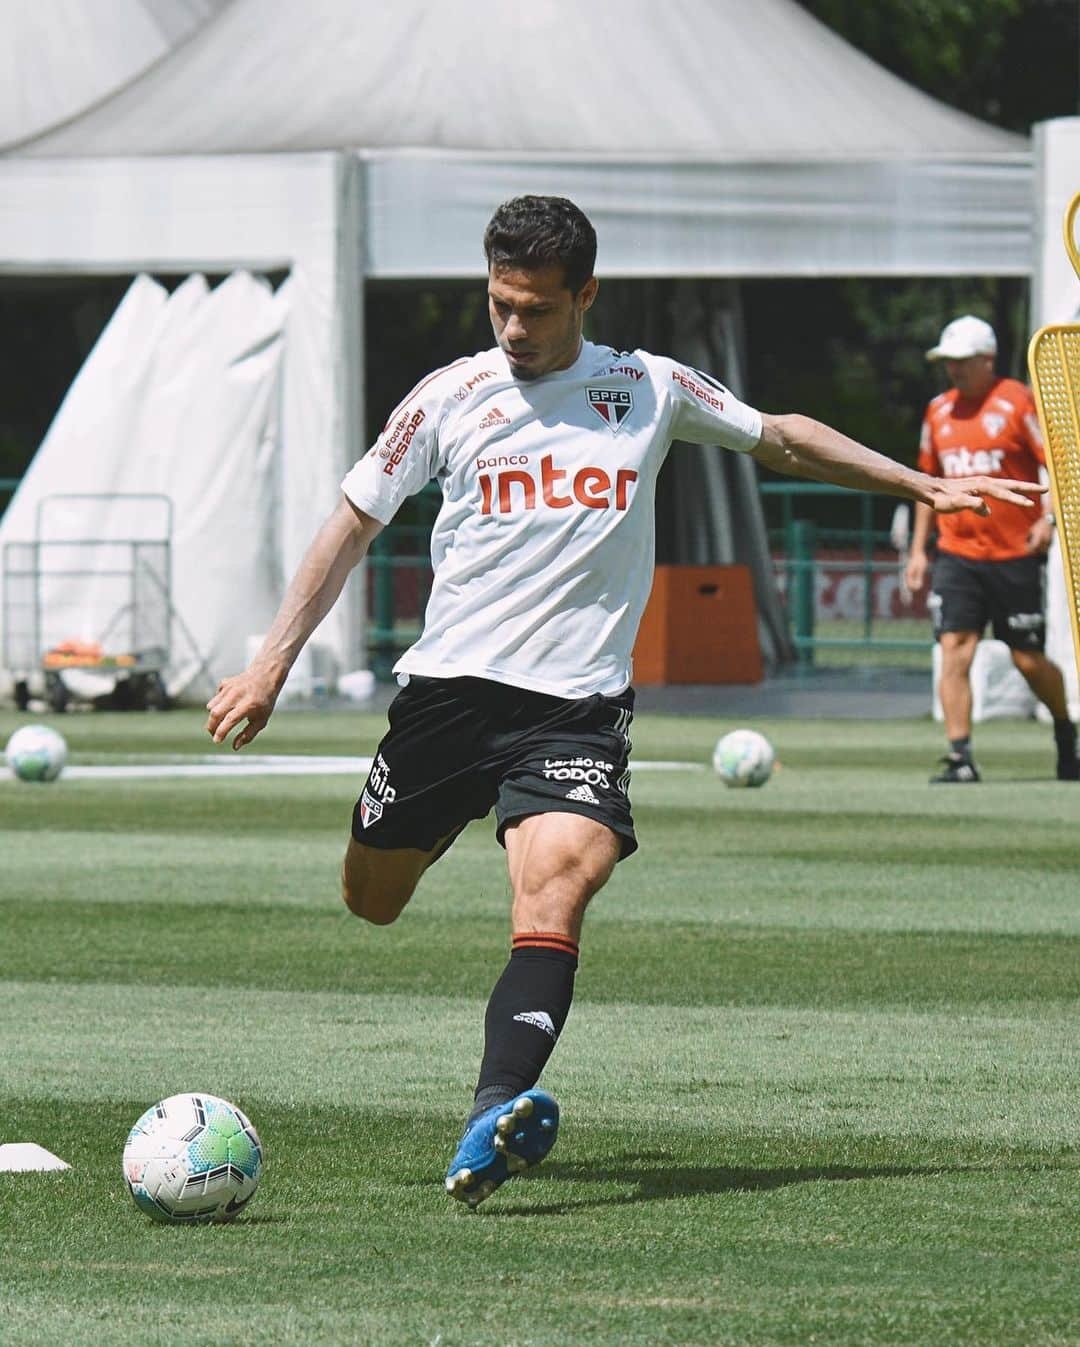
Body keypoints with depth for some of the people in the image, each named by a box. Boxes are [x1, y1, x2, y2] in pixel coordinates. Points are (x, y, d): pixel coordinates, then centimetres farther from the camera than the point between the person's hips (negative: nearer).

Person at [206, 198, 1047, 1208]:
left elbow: (783, 439, 22)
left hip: (578, 703, -1)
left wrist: (923, 485, 24)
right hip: (450, 683, 1)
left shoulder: (650, 389, 6)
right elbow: (354, 521, 9)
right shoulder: (451, 397, 3)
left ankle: (493, 1122, -40)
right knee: (371, 901, 11)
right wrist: (273, 661, 3)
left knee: (556, 889, -25)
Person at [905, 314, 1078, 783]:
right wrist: (918, 548, 17)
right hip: (957, 555, 4)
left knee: (1028, 660, 3)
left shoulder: (1018, 402, -7)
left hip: (1014, 555, -4)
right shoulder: (939, 411, 10)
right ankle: (959, 758, -11)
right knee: (954, 649, -11)